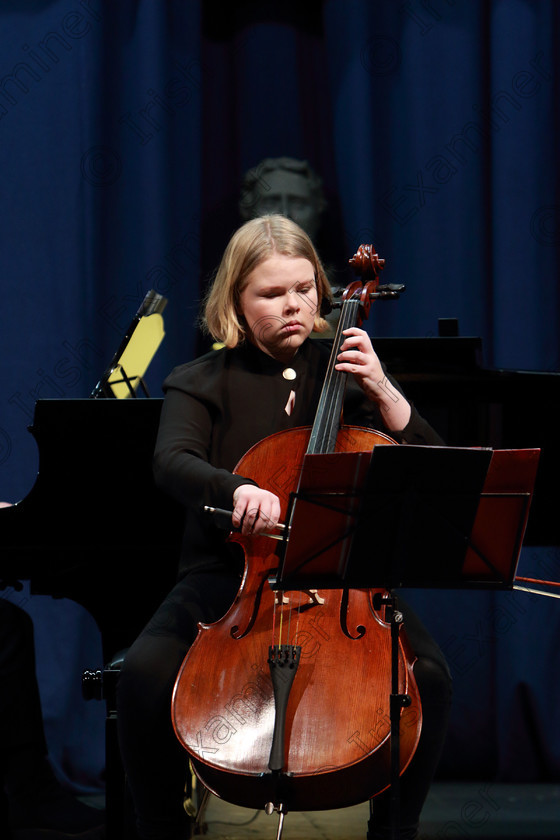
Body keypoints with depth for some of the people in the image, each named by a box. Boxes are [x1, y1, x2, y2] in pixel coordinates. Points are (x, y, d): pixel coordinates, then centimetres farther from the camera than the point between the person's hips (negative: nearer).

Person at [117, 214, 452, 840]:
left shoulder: (344, 370, 12)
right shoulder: (202, 382, 8)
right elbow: (172, 462, -14)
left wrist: (384, 393, -8)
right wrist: (236, 489, -35)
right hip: (227, 578, 0)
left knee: (426, 675, -28)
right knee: (145, 671, -29)